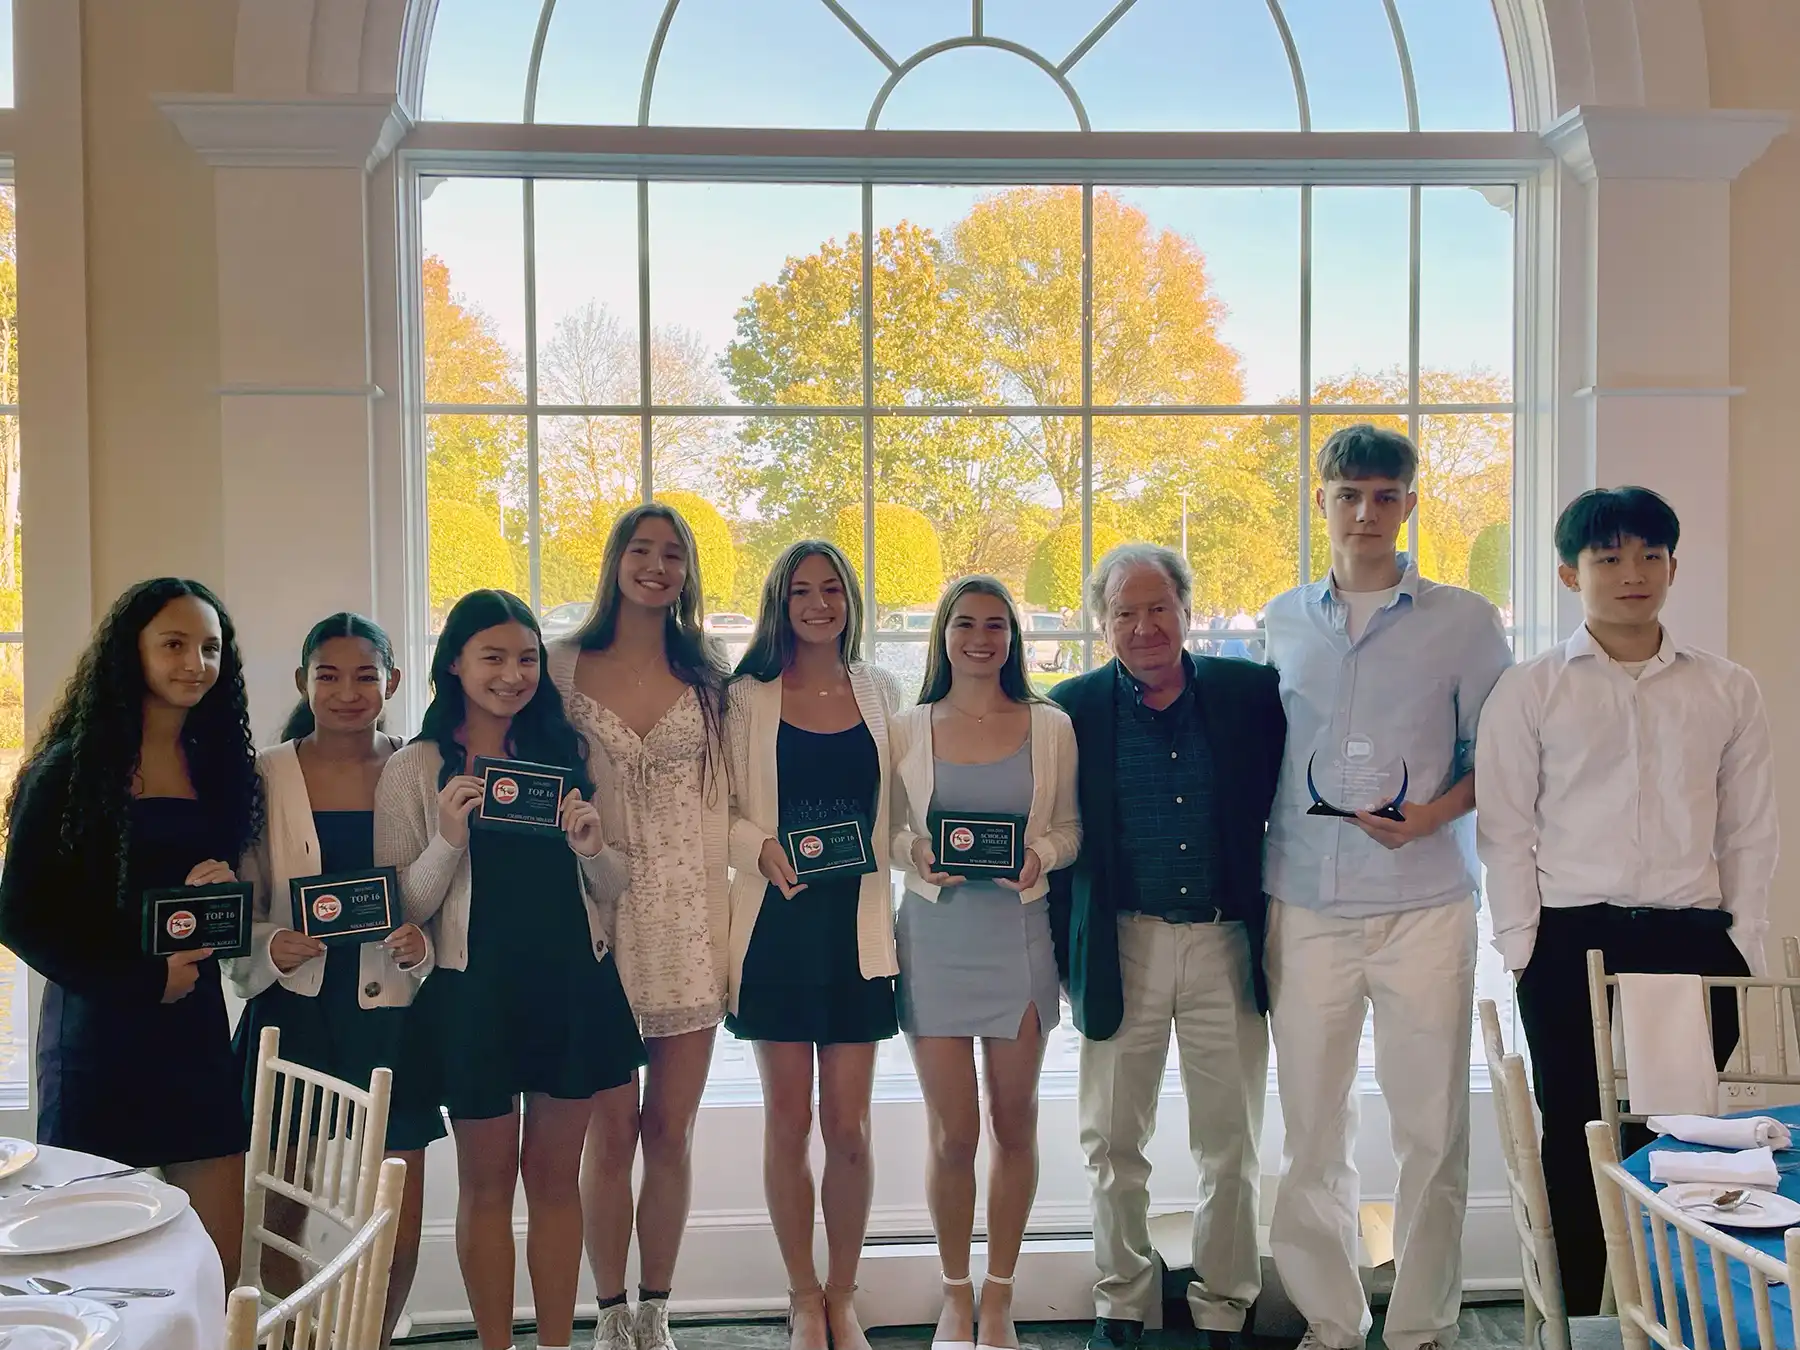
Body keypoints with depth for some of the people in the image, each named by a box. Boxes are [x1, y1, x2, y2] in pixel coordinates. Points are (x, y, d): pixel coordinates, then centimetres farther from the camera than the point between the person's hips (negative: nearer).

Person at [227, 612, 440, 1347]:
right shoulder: (266, 777, 1)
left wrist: (422, 947, -17)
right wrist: (269, 949, -18)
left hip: (389, 1016, 0)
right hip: (293, 1012, 0)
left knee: (400, 1217, 4)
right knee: (281, 1212, 8)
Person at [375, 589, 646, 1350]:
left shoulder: (564, 755, 8)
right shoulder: (416, 770, -2)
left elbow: (611, 891, 11)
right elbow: (400, 910, -5)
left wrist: (592, 848, -11)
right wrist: (449, 838, -21)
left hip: (574, 987, 3)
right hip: (476, 994, -3)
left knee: (556, 1176, 12)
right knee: (487, 1182, 9)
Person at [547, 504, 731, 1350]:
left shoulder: (706, 677, 8)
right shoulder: (564, 666, 3)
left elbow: (719, 804, 8)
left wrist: (729, 921, 2)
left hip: (690, 919, 2)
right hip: (600, 919, -1)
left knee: (671, 1131, 6)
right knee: (612, 1131, 2)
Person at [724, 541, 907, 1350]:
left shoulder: (881, 693, 7)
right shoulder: (747, 699, 2)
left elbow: (900, 808, 10)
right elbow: (720, 811, 0)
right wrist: (760, 848, -18)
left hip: (857, 924, 1)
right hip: (778, 921, -1)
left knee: (849, 1124, 3)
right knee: (788, 1119, 6)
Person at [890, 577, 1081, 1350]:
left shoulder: (1050, 726, 3)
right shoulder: (907, 730, 3)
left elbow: (1069, 827, 7)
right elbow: (884, 830, 7)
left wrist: (1041, 855, -14)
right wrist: (916, 852, -14)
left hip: (1019, 933, 1)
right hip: (935, 936, -1)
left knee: (1014, 1123, 9)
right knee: (952, 1132, 2)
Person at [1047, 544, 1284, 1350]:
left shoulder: (1251, 693, 1)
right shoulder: (1073, 707, 0)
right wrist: (1063, 952, -3)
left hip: (1227, 945, 0)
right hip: (1122, 948, 0)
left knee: (1231, 1146, 9)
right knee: (1114, 1143, 10)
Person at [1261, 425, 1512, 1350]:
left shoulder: (1463, 621, 3)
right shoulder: (1282, 622, 10)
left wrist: (1436, 813, -14)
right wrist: (1249, 884, 6)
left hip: (1425, 907, -2)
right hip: (1306, 909, 2)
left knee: (1432, 1128, 3)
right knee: (1311, 1127, 6)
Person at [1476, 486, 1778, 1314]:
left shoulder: (1728, 691, 10)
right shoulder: (1529, 692, 4)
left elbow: (1749, 832, 10)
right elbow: (1506, 831, 1)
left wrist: (1741, 948, 3)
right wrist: (1526, 950, -5)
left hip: (1694, 943, 2)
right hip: (1573, 942, -1)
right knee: (1576, 1141, 5)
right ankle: (1573, 1319, 18)